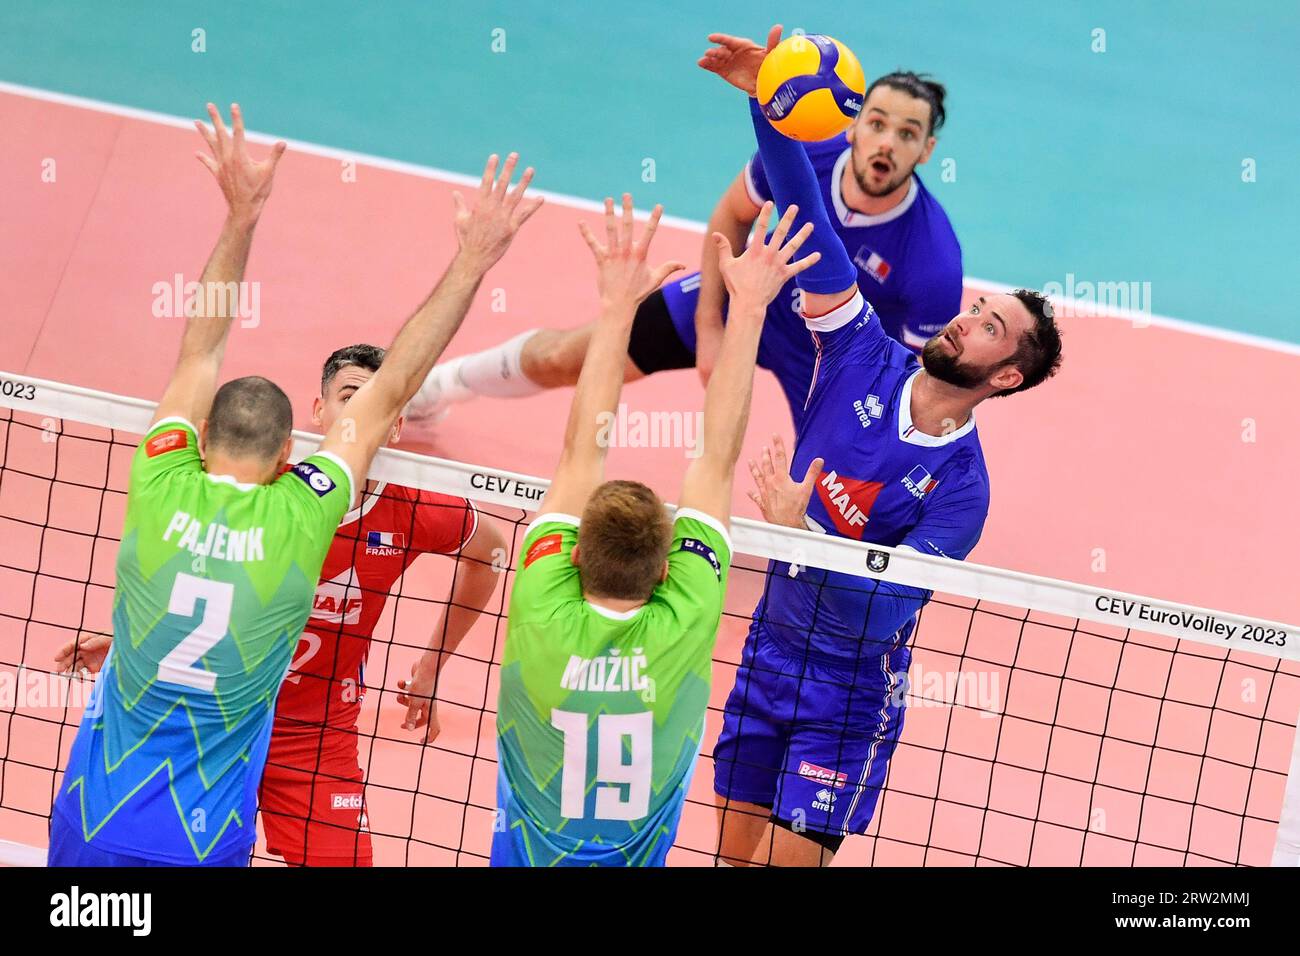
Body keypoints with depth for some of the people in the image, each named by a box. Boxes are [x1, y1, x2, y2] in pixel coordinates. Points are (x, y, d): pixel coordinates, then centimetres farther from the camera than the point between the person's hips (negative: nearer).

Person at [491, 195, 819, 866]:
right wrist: (748, 310, -16)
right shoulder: (685, 627, -25)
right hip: (637, 860, 0)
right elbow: (719, 457, -19)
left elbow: (581, 451, -18)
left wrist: (617, 307, -16)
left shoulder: (543, 617, -26)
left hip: (522, 856, 0)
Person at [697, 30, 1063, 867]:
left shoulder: (961, 486, -17)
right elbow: (812, 224, -12)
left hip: (850, 691, -4)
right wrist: (769, 102, -21)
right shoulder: (867, 359, -7)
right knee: (735, 851, 12)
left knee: (786, 858, -5)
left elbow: (879, 613, -24)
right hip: (768, 651, 4)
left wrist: (798, 528, -32)